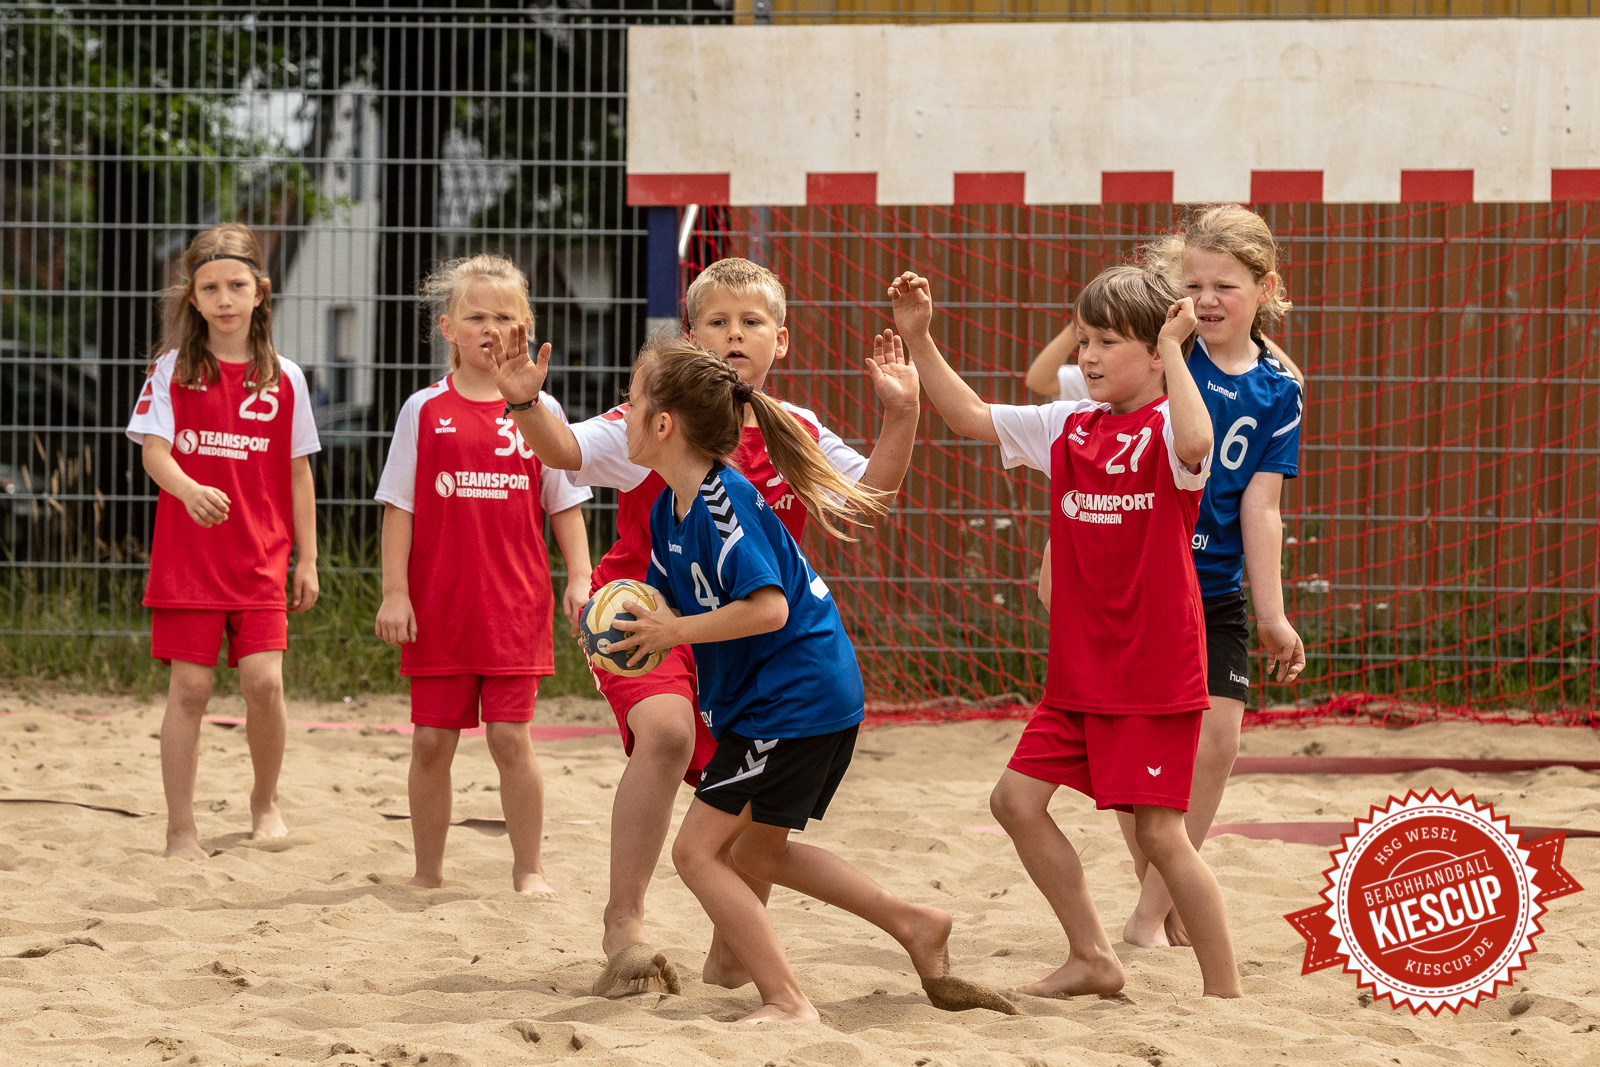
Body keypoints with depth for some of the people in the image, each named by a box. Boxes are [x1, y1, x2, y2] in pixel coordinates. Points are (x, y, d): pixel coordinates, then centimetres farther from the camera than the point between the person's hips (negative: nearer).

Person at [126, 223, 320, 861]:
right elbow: (153, 449, -10)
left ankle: (266, 798, 17)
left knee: (264, 681, -10)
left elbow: (297, 474, 9)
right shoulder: (173, 370, 1)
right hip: (187, 556, -1)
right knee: (189, 689, -2)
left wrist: (307, 558, 7)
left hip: (261, 558, 1)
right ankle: (181, 832, 5)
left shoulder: (283, 378, 5)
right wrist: (189, 490, -32)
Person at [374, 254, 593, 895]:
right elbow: (399, 507, 2)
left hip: (516, 606, 0)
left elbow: (565, 505, 8)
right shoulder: (424, 412, 2)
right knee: (431, 742, 4)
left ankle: (528, 870, 7)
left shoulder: (539, 411, 5)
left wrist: (579, 579, -3)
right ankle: (428, 871, 17)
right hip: (437, 606, 0)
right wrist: (394, 592, -4)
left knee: (510, 739, -4)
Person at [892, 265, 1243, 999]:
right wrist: (918, 339, 6)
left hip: (1155, 670, -8)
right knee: (1017, 799, 7)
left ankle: (1224, 989, 2)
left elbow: (1194, 443, -36)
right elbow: (970, 417, 15)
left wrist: (1173, 349, -27)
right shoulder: (1068, 427, 10)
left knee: (1158, 829, -8)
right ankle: (1092, 958, 20)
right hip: (1079, 666, 8)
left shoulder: (1167, 428, -11)